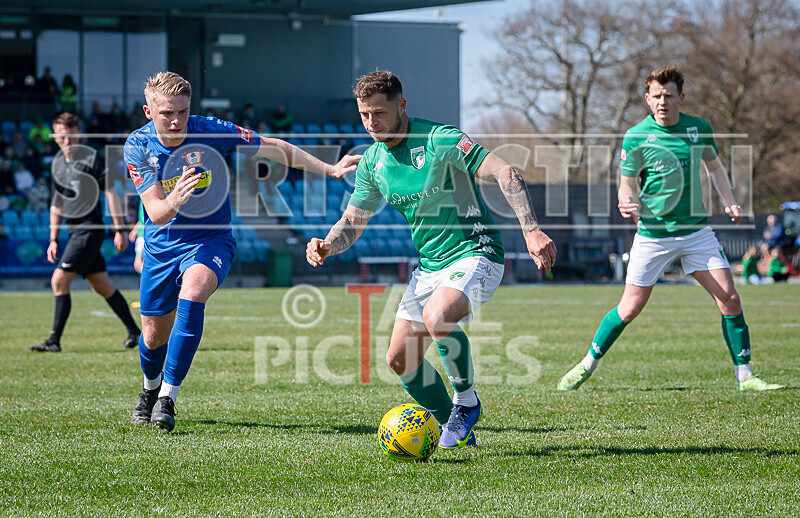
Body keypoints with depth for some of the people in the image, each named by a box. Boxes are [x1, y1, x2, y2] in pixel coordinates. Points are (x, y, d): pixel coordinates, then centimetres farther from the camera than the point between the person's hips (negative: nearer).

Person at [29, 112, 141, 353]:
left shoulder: (91, 158, -9)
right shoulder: (57, 163, 12)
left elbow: (110, 193, -9)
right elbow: (57, 203, 19)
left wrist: (120, 230, -12)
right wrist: (53, 240, 15)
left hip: (90, 229, -8)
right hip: (75, 231, 8)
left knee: (59, 281, -13)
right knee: (102, 286, 12)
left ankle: (54, 340, -10)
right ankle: (134, 332, 22)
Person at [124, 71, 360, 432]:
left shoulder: (212, 132, -19)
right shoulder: (138, 146, -15)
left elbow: (275, 149, -7)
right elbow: (156, 213, -21)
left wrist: (328, 170, -11)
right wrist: (174, 202, -45)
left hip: (210, 238, -2)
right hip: (161, 244, 2)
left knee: (191, 294, -33)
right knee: (154, 335, 9)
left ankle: (168, 397, -28)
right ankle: (150, 389, 45)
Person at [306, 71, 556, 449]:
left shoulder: (439, 139, -17)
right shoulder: (372, 162, 5)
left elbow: (507, 175, -23)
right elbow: (352, 222, 14)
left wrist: (531, 231, -34)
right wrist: (327, 245, -9)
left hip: (475, 253, -8)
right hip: (429, 265, 8)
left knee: (437, 318, -35)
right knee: (400, 360, 3)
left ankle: (466, 401, -10)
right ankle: (455, 427, 23)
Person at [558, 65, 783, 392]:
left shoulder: (699, 129, 1)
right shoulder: (635, 137, -8)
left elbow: (714, 167, 17)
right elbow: (627, 184, -2)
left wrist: (730, 202, 4)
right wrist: (626, 203, -25)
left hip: (696, 230, 3)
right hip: (652, 234, -2)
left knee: (729, 299, -7)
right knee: (630, 309, -1)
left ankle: (744, 376, 4)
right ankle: (588, 365, 19)